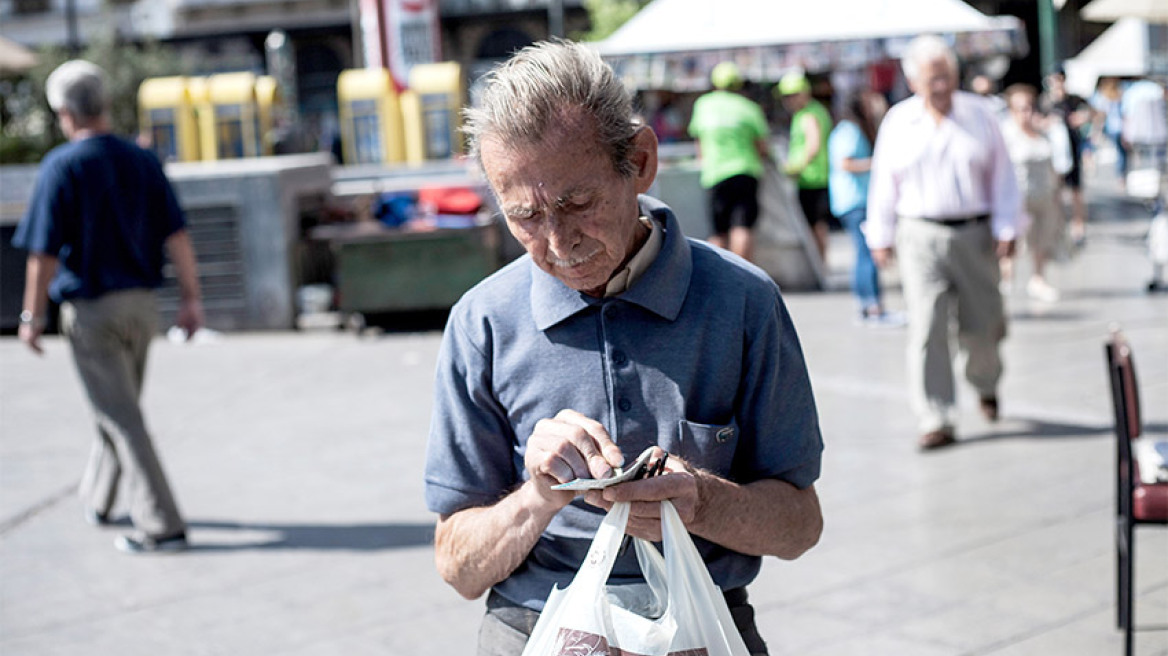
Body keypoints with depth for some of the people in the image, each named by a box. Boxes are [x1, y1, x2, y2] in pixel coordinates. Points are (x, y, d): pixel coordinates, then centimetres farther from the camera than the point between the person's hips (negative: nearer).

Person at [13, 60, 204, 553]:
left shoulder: (61, 167, -12)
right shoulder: (142, 161, 3)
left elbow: (44, 253, -13)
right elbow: (176, 236, -2)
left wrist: (32, 316, -4)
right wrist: (191, 299, 2)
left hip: (90, 309, -6)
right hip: (141, 304, 6)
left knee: (122, 418, -3)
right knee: (119, 405, 22)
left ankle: (162, 526, -7)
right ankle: (96, 498, 41)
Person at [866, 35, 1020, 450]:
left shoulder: (978, 115, 4)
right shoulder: (897, 122, 4)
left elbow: (1002, 176, 5)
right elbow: (884, 183, 10)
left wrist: (1006, 229, -2)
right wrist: (881, 237, 8)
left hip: (974, 235, 1)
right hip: (920, 236, 0)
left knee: (981, 326, 6)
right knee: (926, 329, -9)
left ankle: (985, 385, 39)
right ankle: (935, 421, -5)